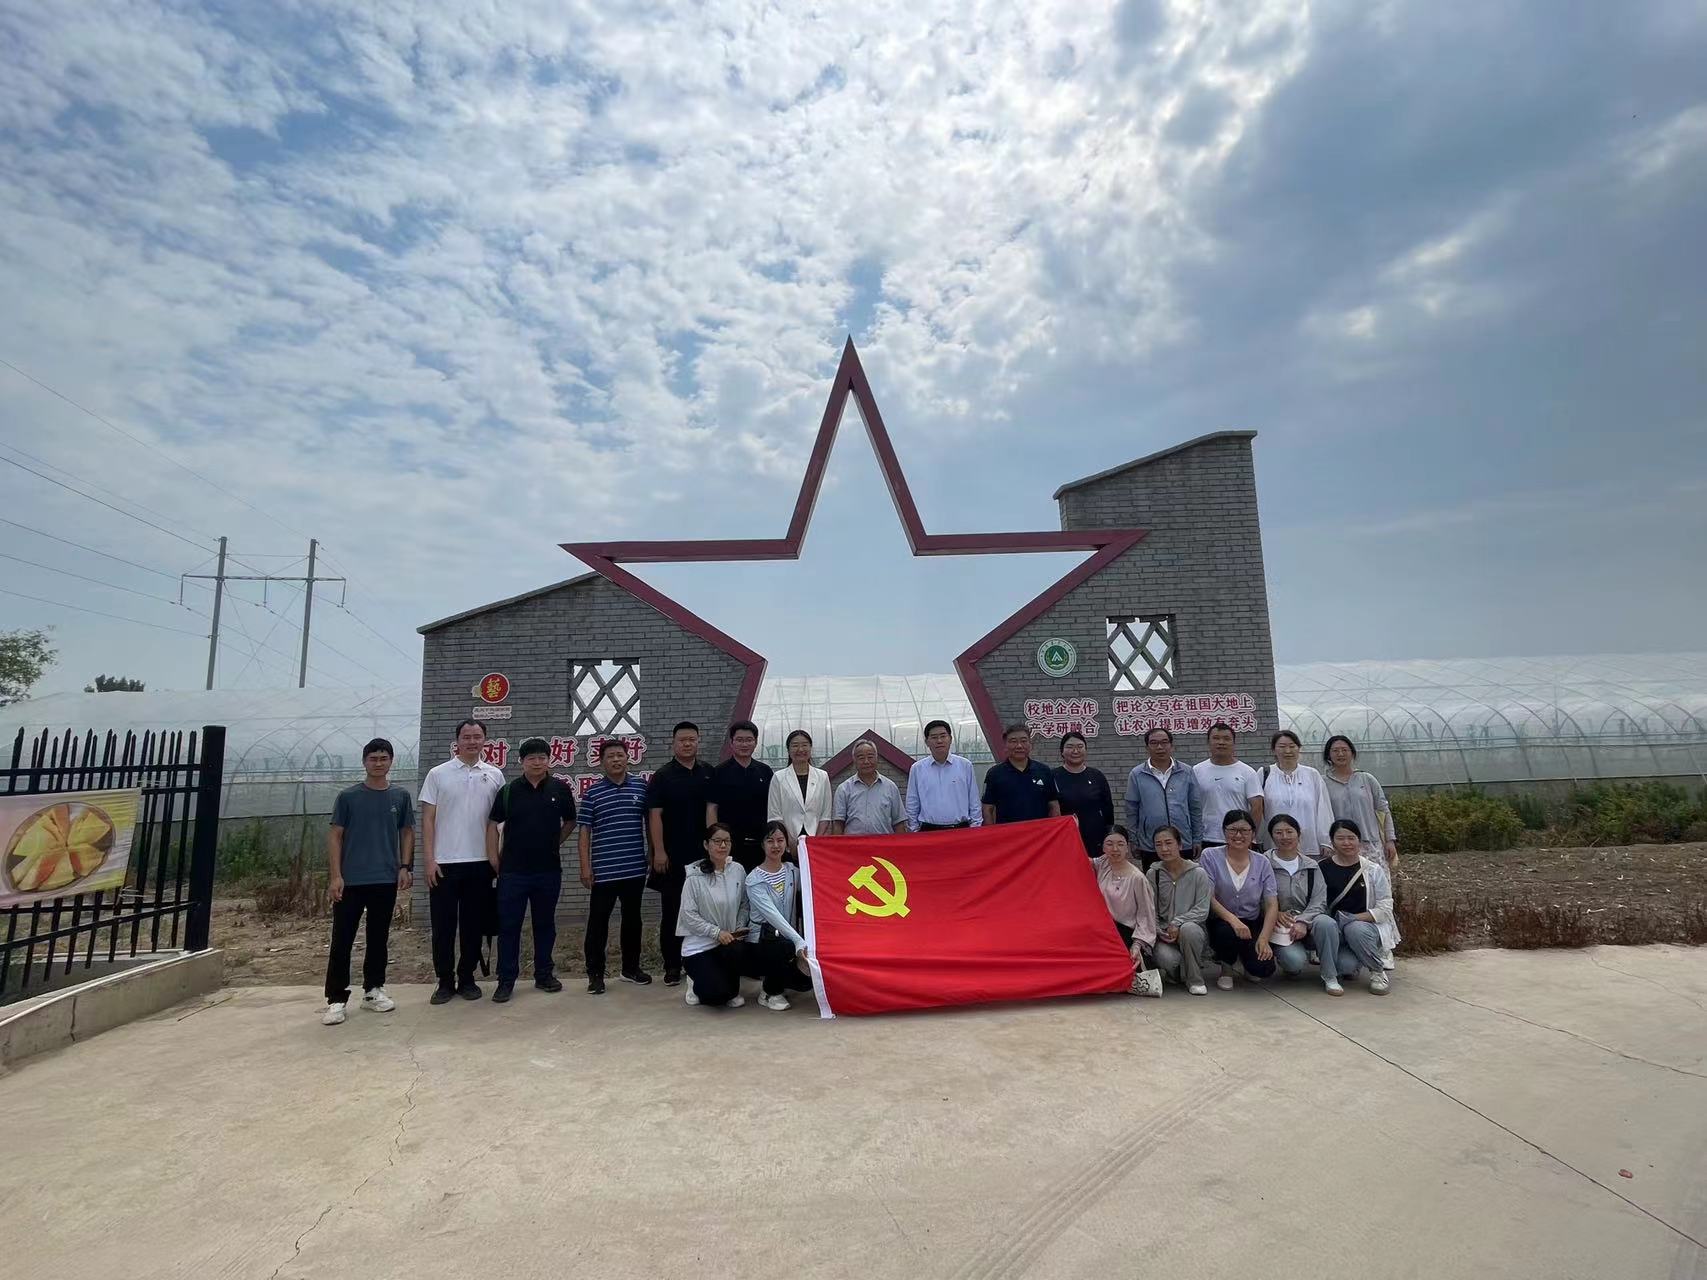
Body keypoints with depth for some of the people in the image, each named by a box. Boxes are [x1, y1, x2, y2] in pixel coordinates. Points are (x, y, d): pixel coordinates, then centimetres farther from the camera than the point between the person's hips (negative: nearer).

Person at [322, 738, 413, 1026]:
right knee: (342, 941, 1)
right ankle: (336, 999, 9)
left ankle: (373, 990, 23)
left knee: (378, 938, 11)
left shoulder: (400, 796, 4)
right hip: (351, 880, -2)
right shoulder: (347, 796, -1)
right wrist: (335, 875, -8)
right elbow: (335, 836, -1)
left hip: (386, 880, 2)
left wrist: (405, 867, -1)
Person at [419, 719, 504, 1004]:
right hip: (445, 862, -1)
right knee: (443, 926, 5)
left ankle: (467, 979, 21)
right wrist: (429, 859, -7)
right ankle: (445, 981, 18)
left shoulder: (495, 775, 4)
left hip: (480, 863, 2)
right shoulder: (438, 774, -1)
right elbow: (427, 819, -1)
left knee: (473, 925, 9)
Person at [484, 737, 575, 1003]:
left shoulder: (561, 789, 0)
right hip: (513, 871, -1)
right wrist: (493, 857, -1)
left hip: (549, 870, 1)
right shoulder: (508, 790, -1)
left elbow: (570, 821, 13)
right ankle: (506, 980, 14)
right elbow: (493, 823, 3)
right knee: (508, 925, 4)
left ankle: (544, 974, 24)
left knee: (545, 924, 12)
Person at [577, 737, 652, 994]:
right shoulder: (593, 792, -1)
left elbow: (650, 822, 11)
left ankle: (631, 967, 28)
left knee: (632, 918, 14)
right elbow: (584, 832, 0)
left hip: (635, 868, 2)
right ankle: (595, 973, 17)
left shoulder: (641, 787, 3)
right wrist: (585, 866, -5)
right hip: (603, 870, -2)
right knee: (598, 921, 5)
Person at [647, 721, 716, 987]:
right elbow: (654, 815, -6)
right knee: (671, 911, 5)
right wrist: (659, 851, -12)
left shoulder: (708, 774, 8)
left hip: (703, 854, 3)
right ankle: (672, 965, 14)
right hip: (672, 857, -2)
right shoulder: (662, 776, -1)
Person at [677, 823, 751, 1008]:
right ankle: (697, 984, 17)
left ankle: (732, 991, 1)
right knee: (716, 994, -22)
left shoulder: (738, 870, 0)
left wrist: (740, 928, -8)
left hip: (730, 940, 4)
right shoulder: (695, 876, -13)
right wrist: (716, 932, -18)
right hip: (699, 944, -3)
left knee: (737, 950, -33)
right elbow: (688, 915, -13)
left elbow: (744, 905, 8)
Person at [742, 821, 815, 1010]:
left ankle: (771, 976, 19)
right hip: (759, 943, -5)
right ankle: (769, 992, -4)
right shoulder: (754, 879, -14)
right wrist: (799, 941, -38)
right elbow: (772, 914, -27)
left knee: (807, 979, -15)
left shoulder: (792, 871, 5)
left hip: (786, 938, 5)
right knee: (789, 948, -34)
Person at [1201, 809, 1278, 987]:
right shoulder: (1210, 856, -6)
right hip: (1220, 921, -2)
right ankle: (1226, 967, 0)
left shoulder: (1262, 863, 2)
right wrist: (1232, 919, -28)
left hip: (1253, 924, 2)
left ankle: (1245, 956, 19)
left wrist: (1264, 938, -17)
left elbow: (1272, 904, -3)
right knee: (1227, 931, -36)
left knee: (1263, 968, -21)